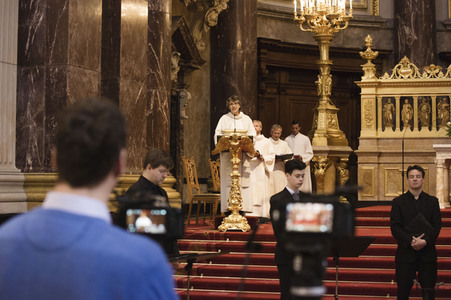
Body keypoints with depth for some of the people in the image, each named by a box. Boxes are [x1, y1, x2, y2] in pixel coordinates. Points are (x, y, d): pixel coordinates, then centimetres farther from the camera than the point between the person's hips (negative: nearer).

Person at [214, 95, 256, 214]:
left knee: (244, 181, -6)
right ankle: (228, 207, -9)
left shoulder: (246, 119, 14)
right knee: (228, 180, -8)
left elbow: (252, 135, 9)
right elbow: (218, 134, 5)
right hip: (227, 154, -1)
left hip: (243, 154, 1)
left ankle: (243, 207, -6)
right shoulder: (224, 119, 10)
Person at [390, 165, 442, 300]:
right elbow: (395, 227, -3)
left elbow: (437, 225, 2)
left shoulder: (432, 201, 10)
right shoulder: (398, 202, 5)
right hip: (405, 252, -1)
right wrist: (410, 241, -17)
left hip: (428, 252, 1)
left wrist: (426, 241, -15)